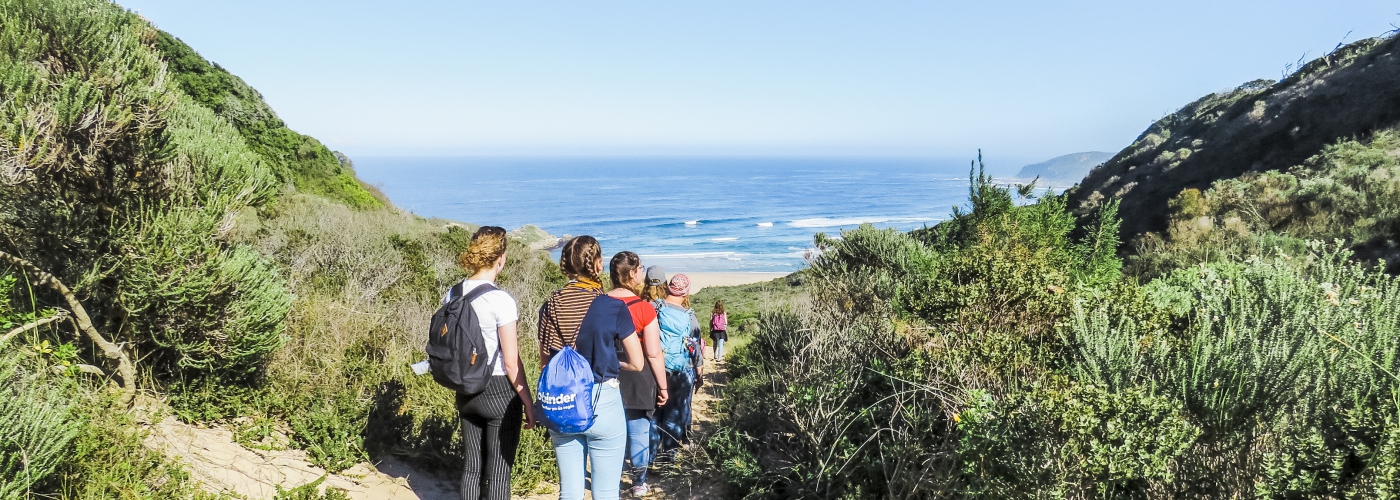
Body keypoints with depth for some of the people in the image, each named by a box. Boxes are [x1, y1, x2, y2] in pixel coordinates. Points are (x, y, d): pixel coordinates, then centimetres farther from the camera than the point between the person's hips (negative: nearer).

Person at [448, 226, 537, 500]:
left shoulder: (452, 295, 1)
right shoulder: (501, 300, -18)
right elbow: (511, 362, -16)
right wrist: (528, 403, -7)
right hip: (499, 391, -6)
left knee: (471, 466, 15)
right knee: (498, 471, 4)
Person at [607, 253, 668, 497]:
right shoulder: (644, 309, -14)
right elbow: (654, 354, -13)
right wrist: (662, 386, -3)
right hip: (637, 379, -4)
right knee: (638, 431, 10)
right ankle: (639, 483, 21)